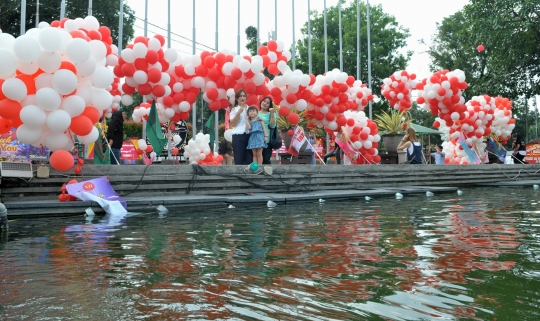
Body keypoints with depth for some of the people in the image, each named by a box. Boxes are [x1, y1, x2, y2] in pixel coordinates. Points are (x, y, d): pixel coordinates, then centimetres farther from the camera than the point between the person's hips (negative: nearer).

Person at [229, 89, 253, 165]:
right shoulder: (234, 110, 6)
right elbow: (233, 124, -6)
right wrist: (238, 113, -12)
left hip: (249, 135, 3)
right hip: (238, 136, -3)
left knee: (249, 159, 1)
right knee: (239, 159, -3)